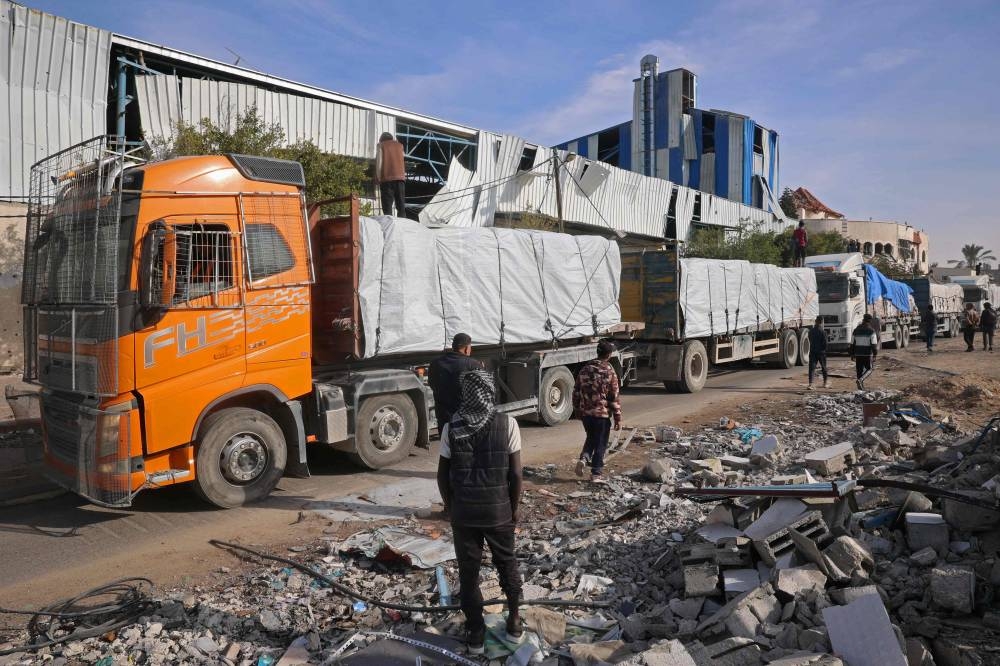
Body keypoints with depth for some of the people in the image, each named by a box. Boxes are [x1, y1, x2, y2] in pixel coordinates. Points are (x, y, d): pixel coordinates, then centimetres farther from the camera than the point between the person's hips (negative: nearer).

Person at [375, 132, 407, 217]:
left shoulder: (381, 145, 10)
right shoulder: (399, 145, 18)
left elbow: (378, 161, -2)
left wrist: (378, 178, -1)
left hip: (387, 178, -3)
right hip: (400, 177, 3)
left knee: (387, 206, -6)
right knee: (401, 205, 3)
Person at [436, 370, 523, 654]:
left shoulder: (451, 428, -9)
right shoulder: (507, 424, -13)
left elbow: (442, 475, -3)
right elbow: (516, 474, -10)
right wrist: (514, 507, 4)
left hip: (463, 512, 0)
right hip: (499, 511, 0)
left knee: (468, 571, 14)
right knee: (507, 564, 22)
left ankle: (476, 633, 24)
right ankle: (514, 619, 34)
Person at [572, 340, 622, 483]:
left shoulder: (585, 369, 2)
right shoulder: (610, 372, -12)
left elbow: (576, 392, 8)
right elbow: (614, 398, -11)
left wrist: (577, 410, 20)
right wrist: (618, 418, -4)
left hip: (585, 413, 5)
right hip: (602, 414, -4)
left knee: (591, 438, 24)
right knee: (600, 444, 8)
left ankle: (583, 458, 2)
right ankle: (596, 474, 13)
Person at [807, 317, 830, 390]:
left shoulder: (811, 331, 0)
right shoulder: (822, 332, -12)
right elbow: (825, 342, -12)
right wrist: (824, 349, 5)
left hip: (812, 352, 2)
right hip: (821, 352, -2)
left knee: (811, 368, -2)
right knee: (824, 368, 16)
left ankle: (810, 384, -17)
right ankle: (825, 383, 29)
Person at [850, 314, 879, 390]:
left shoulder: (856, 330, 5)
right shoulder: (871, 331, -8)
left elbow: (852, 344, 7)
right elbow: (874, 344, -12)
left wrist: (852, 354, 13)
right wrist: (875, 354, -8)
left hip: (858, 354, 3)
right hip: (868, 354, -3)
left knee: (860, 370, 10)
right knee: (869, 369, 12)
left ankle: (861, 387, 11)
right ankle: (860, 380, -13)